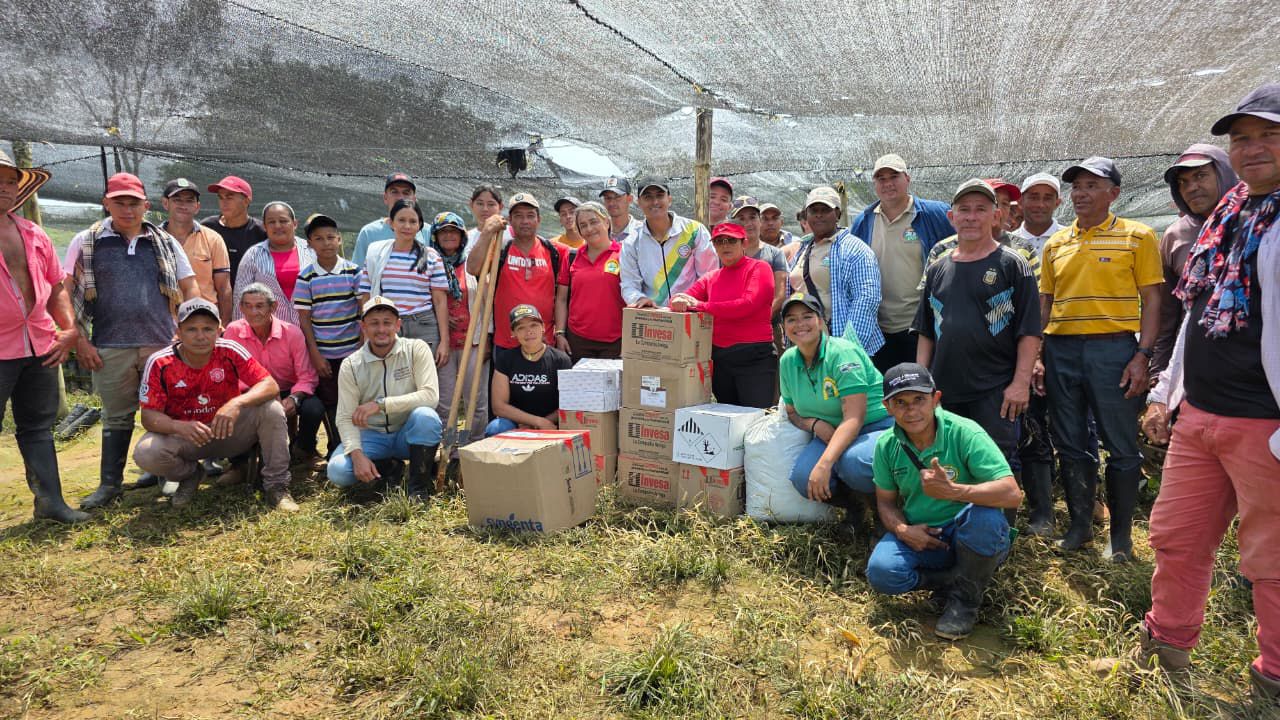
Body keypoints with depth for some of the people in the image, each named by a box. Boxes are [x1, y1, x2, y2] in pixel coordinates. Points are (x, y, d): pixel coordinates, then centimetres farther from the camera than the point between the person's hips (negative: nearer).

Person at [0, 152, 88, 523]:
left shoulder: (33, 234, 11)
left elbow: (56, 286, 18)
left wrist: (70, 328, 7)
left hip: (41, 346, 5)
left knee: (38, 426, 13)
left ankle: (49, 501, 21)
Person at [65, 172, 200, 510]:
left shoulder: (165, 243, 9)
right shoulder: (86, 242, 5)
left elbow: (190, 288, 10)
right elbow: (65, 293, 3)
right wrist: (80, 341, -4)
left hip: (162, 344, 0)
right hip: (110, 348, 0)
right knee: (116, 417, 9)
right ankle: (109, 484, 21)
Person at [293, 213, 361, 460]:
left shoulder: (353, 272, 0)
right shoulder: (306, 277, -1)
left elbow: (364, 311, 2)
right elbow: (304, 319, -1)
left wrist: (364, 347, -3)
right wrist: (315, 355, -6)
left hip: (351, 351, 1)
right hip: (321, 354, 0)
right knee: (328, 403, 6)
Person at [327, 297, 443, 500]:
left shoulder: (416, 349, -10)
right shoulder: (351, 365, -5)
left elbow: (430, 395, -23)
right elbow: (345, 418, -8)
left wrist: (381, 404, -28)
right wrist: (357, 455, -26)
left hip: (409, 434, -2)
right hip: (372, 436, 2)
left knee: (425, 416, -35)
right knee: (337, 471, -24)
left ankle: (419, 484, -15)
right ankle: (389, 467, 6)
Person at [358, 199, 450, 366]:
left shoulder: (430, 256, 4)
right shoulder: (376, 254, 8)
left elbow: (440, 300, 2)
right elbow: (366, 298, 9)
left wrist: (444, 341, -3)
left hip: (423, 329, -1)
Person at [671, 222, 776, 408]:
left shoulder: (759, 268, -3)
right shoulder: (711, 277, 13)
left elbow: (748, 304, -18)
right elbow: (682, 300, 5)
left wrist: (700, 306, -18)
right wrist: (679, 302, -21)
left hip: (755, 358, -5)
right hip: (719, 358, 5)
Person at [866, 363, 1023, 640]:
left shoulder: (964, 433, -19)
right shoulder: (887, 445, -5)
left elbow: (1012, 495, -28)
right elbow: (886, 502, 7)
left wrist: (952, 490, -38)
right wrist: (902, 529, -14)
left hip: (972, 539, -2)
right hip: (919, 538, 3)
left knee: (984, 515, -37)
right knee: (881, 571, -27)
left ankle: (965, 598, -10)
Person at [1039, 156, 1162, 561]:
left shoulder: (1137, 236, 1)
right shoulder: (1055, 244, 12)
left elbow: (1151, 299, -2)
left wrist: (1142, 355, -11)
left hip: (1113, 349, -4)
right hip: (1061, 350, 4)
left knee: (1121, 447, 3)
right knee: (1070, 444, 10)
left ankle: (1121, 535, 16)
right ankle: (1080, 524, 23)